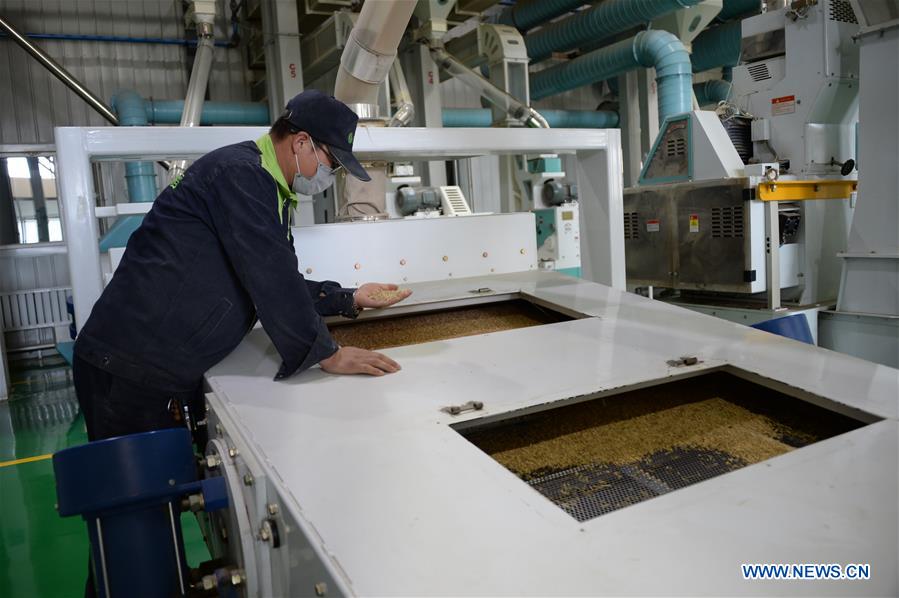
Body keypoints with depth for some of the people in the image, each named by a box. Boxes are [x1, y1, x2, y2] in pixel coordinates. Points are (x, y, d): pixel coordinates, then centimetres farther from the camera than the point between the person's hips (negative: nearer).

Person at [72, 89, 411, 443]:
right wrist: (327, 354, -16)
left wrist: (349, 299, 12)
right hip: (131, 369, -9)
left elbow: (281, 284, 20)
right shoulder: (240, 172, -16)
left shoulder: (269, 190, 16)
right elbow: (269, 278, -22)